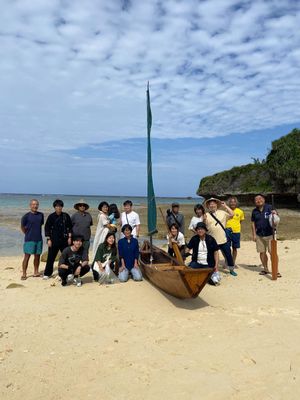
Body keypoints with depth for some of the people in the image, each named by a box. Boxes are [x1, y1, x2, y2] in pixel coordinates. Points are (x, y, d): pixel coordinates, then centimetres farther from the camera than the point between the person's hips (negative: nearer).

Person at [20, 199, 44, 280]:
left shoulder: (41, 215, 3)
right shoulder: (26, 216, -8)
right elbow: (22, 227, 0)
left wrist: (37, 233, 11)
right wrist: (28, 234, 5)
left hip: (39, 239, 4)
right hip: (29, 240, -4)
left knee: (37, 256, 10)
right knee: (27, 256, -3)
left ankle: (36, 272, 22)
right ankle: (24, 274, 4)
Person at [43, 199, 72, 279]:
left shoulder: (66, 216, 3)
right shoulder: (51, 216, -1)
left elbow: (70, 227, 7)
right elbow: (47, 228, -1)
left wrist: (69, 237, 1)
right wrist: (48, 239, -6)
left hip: (64, 240, 2)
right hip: (54, 240, -1)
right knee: (51, 257, 3)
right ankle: (47, 273, 14)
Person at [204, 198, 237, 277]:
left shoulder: (222, 213, 5)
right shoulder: (206, 215, 1)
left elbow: (232, 214, -7)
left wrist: (225, 206, -6)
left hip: (223, 240, 1)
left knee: (228, 255, 11)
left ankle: (231, 269, 29)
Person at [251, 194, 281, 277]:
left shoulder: (269, 207, -4)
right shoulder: (254, 211, 5)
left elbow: (276, 216, -14)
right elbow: (253, 223, 9)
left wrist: (275, 213, -38)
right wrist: (254, 234, 5)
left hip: (270, 234, -3)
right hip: (259, 235, 3)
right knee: (262, 252, 10)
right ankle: (265, 269, 25)